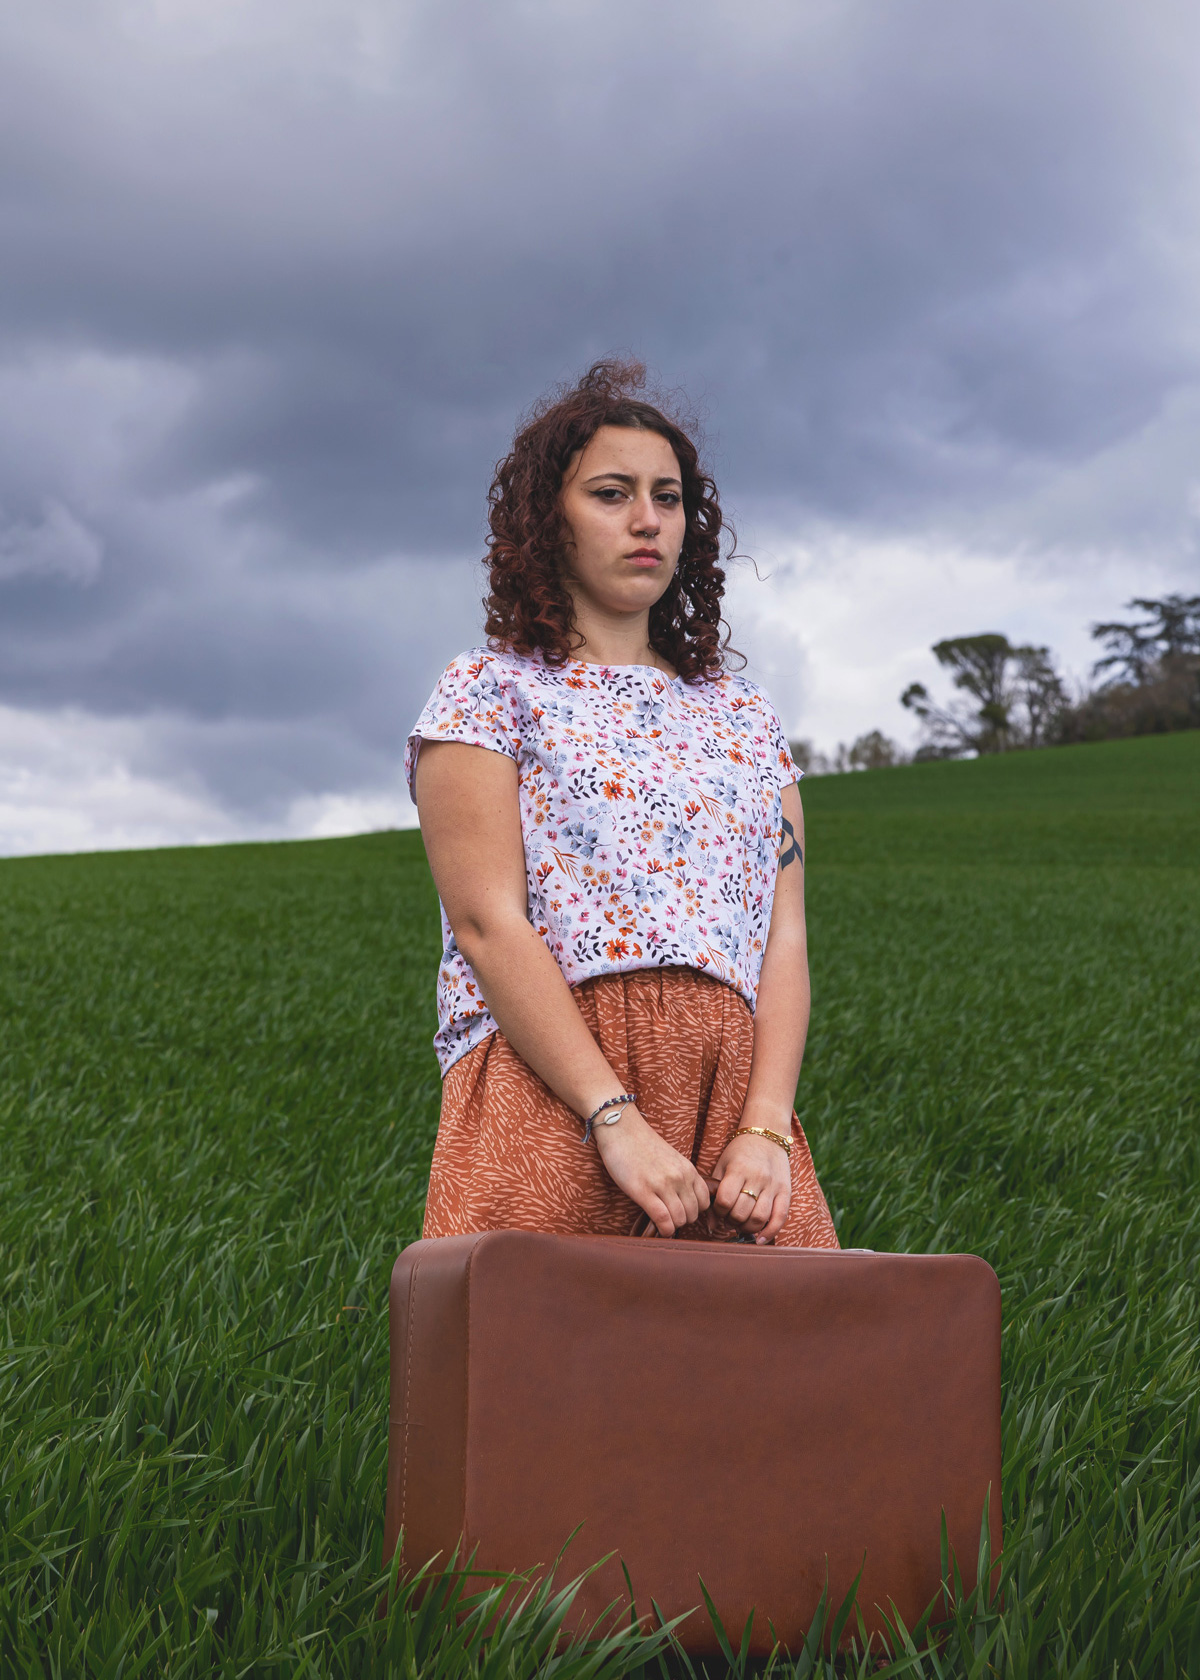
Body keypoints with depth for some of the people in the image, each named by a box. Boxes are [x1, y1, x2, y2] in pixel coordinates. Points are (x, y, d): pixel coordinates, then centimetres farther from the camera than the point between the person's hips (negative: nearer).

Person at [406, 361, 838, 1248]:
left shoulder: (743, 712, 19)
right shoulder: (491, 689, 7)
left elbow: (786, 936, 10)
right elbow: (488, 922, -6)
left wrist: (766, 1129, -7)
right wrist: (616, 1121, -16)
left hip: (730, 1093, 4)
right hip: (552, 1093, -3)